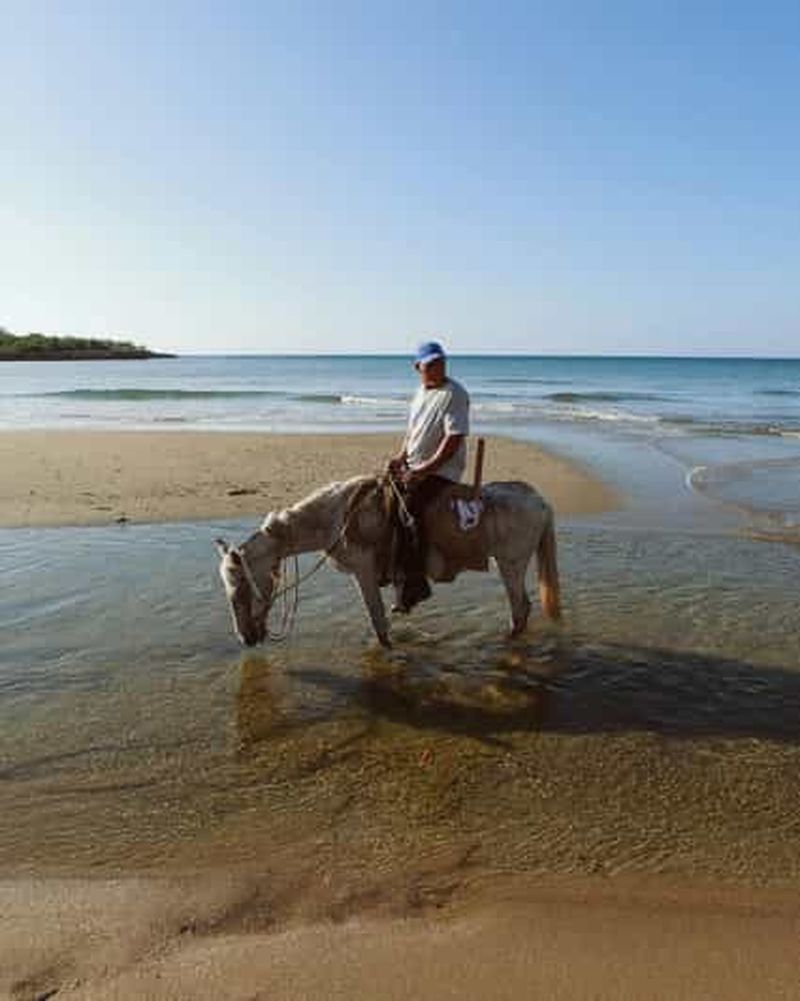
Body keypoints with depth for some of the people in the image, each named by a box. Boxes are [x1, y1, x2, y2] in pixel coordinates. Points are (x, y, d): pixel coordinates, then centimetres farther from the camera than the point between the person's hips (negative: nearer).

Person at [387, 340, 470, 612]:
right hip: (414, 467, 9)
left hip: (441, 471, -9)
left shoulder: (455, 394, -13)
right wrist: (401, 457, 6)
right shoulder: (422, 392, 13)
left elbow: (454, 439, -20)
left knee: (407, 509, -27)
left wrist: (424, 470, -23)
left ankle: (414, 584, -21)